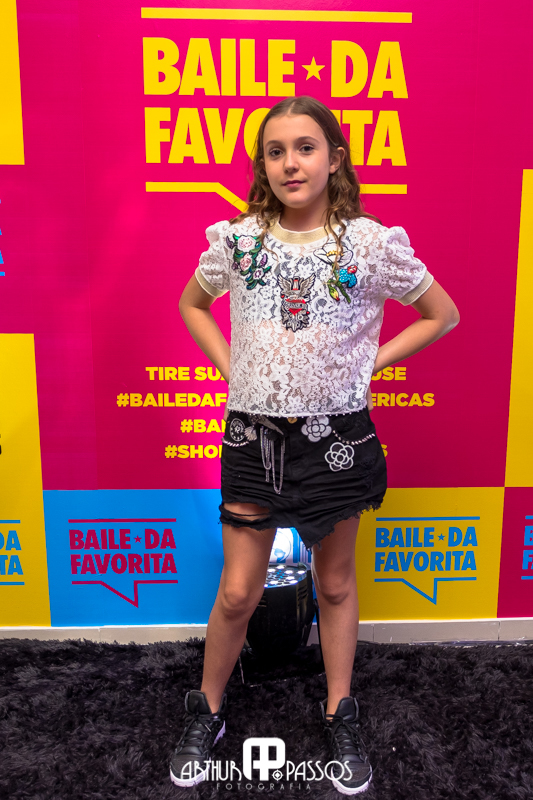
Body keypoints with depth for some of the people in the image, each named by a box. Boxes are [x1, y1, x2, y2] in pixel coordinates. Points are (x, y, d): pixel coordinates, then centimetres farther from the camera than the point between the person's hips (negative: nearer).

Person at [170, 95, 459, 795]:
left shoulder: (372, 243, -6)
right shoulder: (236, 240, -1)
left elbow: (442, 315, 5)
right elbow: (191, 303, 16)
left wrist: (368, 363, -3)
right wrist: (229, 367, 3)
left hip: (336, 435, 0)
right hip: (255, 435, 1)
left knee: (335, 585, 17)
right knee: (238, 593, 9)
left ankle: (340, 719, 38)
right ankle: (207, 713, 35)